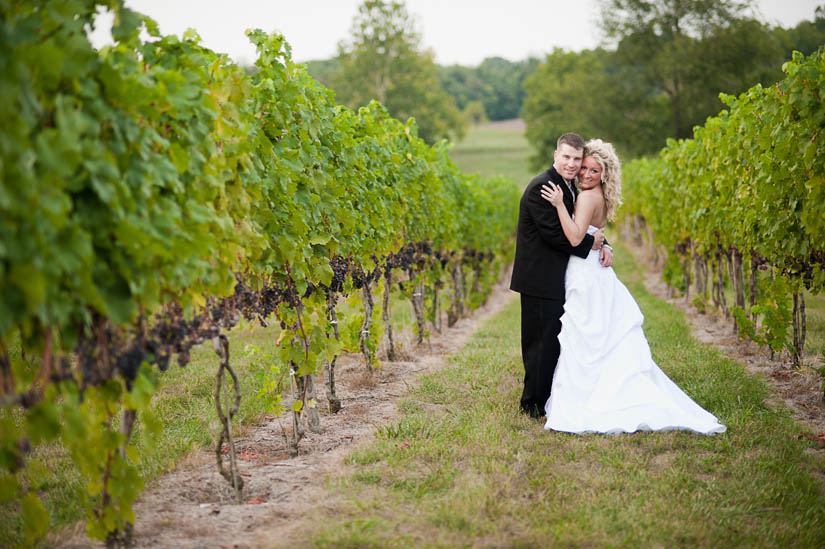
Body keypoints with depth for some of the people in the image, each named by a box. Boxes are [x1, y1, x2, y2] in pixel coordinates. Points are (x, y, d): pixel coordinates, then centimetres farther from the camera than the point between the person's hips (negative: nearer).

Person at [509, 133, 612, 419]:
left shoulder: (569, 186, 13)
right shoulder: (541, 187, -17)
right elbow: (554, 234, -22)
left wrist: (603, 245, -6)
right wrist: (591, 244, -12)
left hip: (558, 279, 10)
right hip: (541, 280, -10)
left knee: (555, 341, 15)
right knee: (543, 342, -3)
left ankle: (548, 399, 26)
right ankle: (534, 404, 8)